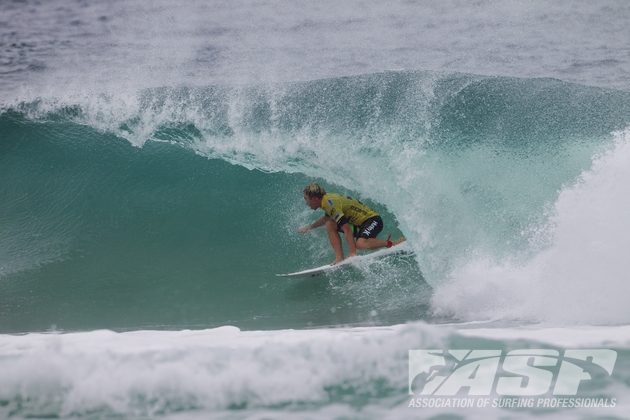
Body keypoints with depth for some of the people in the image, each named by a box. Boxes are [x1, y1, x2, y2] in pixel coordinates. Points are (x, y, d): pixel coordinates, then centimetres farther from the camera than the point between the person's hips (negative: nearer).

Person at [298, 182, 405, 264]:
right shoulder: (327, 198, 6)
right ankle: (339, 258, -9)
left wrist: (352, 253, -32)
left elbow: (346, 229, -30)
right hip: (358, 222, 10)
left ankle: (392, 243, -16)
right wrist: (309, 227, 30)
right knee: (330, 225, -2)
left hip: (373, 220, -10)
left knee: (360, 244, -35)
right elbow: (327, 218, 31)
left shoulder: (330, 203, -24)